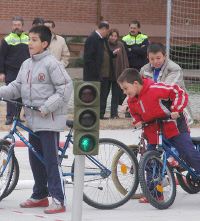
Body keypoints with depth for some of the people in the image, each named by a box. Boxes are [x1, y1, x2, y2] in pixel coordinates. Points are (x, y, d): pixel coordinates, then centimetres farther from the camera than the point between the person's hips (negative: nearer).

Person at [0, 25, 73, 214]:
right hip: (33, 120, 8)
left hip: (49, 120, -8)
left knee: (50, 160, -8)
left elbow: (65, 88, -16)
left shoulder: (51, 63, -12)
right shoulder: (26, 64, 12)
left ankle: (58, 199, -5)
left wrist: (47, 107, -19)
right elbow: (17, 87, 13)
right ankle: (39, 196, 26)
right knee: (35, 160, 14)